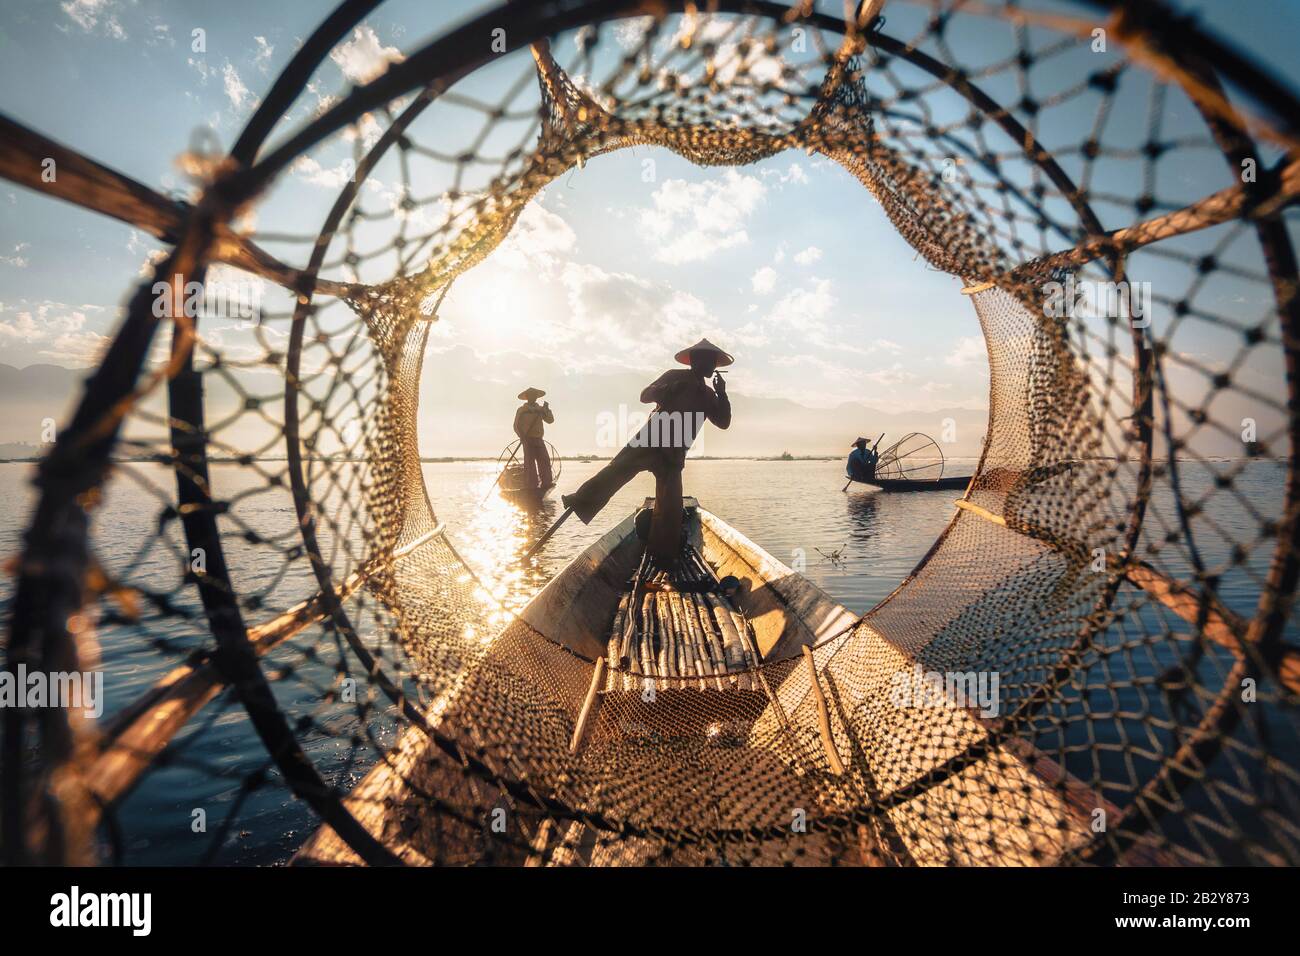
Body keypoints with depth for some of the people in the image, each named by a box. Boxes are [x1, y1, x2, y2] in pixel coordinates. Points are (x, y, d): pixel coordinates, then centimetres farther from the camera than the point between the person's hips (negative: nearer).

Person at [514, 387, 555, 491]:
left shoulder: (540, 409, 12)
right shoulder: (521, 410, 3)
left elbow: (550, 420, 5)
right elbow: (517, 426, 2)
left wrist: (547, 410, -8)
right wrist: (522, 437, -12)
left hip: (539, 439, 4)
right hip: (528, 439, -4)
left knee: (544, 460, -4)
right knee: (530, 462, -6)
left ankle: (546, 483, -3)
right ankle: (533, 485, -5)